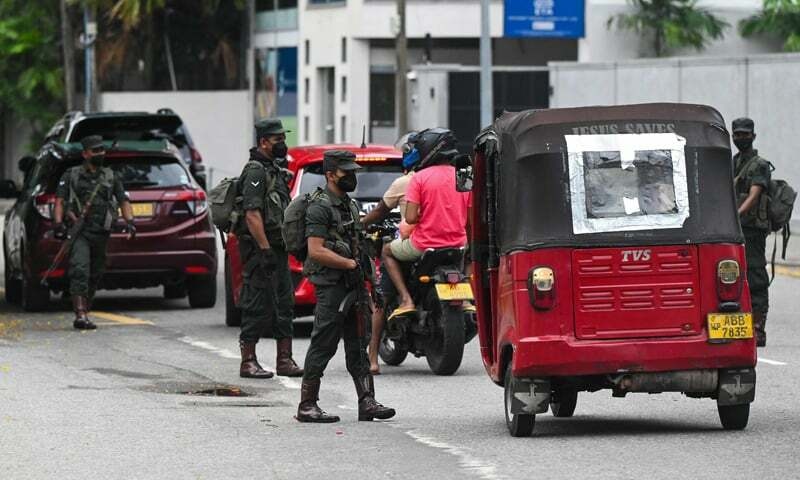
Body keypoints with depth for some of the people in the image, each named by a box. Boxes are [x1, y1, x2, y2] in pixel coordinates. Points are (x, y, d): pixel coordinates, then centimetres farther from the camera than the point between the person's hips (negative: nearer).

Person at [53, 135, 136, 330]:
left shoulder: (111, 177, 15)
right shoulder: (71, 175, 7)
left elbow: (124, 201, 11)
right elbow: (59, 201, 1)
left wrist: (129, 221, -7)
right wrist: (58, 223, -14)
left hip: (101, 234, 4)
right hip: (79, 232, -4)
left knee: (95, 275, 10)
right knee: (80, 271, -19)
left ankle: (85, 312, 24)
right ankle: (81, 315, -26)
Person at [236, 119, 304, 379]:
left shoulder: (274, 170, 18)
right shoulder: (255, 171, -13)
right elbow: (252, 214, -21)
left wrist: (282, 248, 21)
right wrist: (265, 250, -24)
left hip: (276, 249, 10)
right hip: (260, 249, -10)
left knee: (284, 306, 9)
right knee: (258, 308, -7)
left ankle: (285, 360, 13)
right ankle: (248, 362, -3)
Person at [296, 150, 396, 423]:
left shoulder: (349, 205, 17)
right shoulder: (320, 207, -11)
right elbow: (316, 251, -20)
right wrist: (352, 264, -18)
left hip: (352, 284, 9)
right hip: (331, 285, -9)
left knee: (357, 346, 7)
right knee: (323, 346, -6)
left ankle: (367, 403, 7)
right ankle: (307, 405, -1)